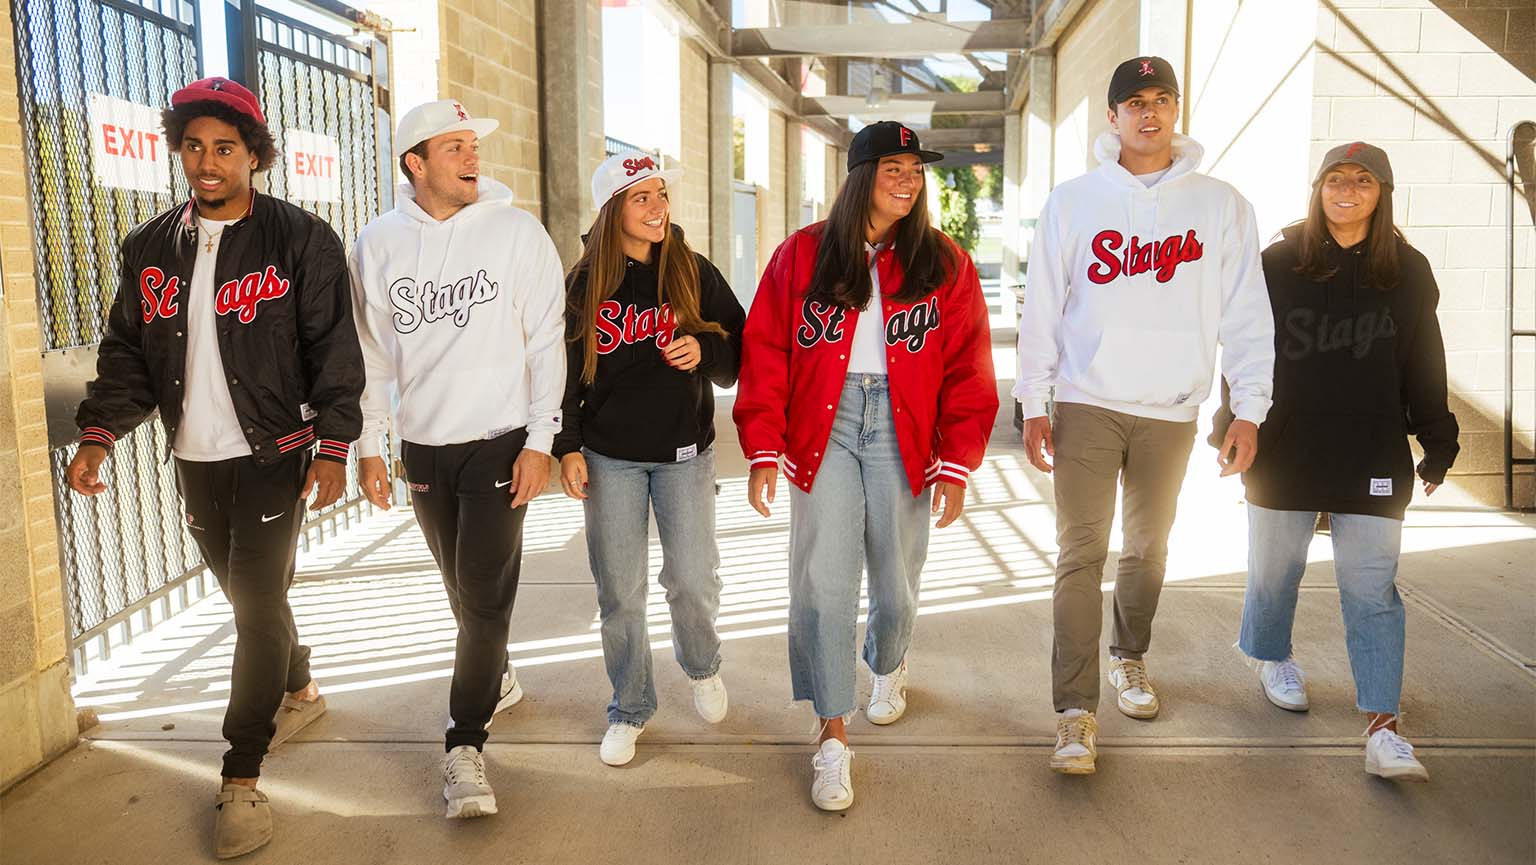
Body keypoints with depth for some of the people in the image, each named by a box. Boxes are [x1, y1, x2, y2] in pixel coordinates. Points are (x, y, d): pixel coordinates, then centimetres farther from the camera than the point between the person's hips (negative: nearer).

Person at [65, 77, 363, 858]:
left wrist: (332, 446, -14)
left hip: (272, 456, -5)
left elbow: (334, 350, -8)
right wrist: (99, 432, -3)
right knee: (251, 595, 18)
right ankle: (299, 691, 42)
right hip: (195, 462, 5)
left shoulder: (301, 239, -6)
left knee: (258, 606, -4)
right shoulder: (150, 247, 7)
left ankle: (241, 779, 5)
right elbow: (127, 350, 9)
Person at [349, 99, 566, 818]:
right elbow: (371, 353, 8)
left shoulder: (516, 231, -5)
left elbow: (546, 342, -6)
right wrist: (367, 446, 6)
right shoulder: (378, 244, 2)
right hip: (422, 445, 3)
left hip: (500, 441, -3)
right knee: (463, 588, 16)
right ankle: (498, 677, 42)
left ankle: (465, 744, 5)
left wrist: (539, 442, -10)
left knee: (485, 594, -6)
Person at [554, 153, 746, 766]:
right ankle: (630, 709, 23)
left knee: (693, 581, -2)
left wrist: (704, 350, -15)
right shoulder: (583, 284, 0)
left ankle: (702, 667, 31)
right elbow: (564, 371, 4)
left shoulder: (695, 273, 0)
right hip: (610, 456, 0)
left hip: (684, 451, 0)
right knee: (619, 591, 4)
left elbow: (741, 349, 5)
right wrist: (567, 447, -2)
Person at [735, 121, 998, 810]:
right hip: (822, 426, -1)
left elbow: (967, 368, 4)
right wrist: (764, 449, -4)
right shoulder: (801, 255, 4)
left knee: (895, 580, 10)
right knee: (822, 581, -7)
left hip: (903, 431, 1)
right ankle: (832, 736, 6)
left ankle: (888, 666, 45)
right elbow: (765, 355, 3)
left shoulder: (944, 264, 6)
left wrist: (958, 462, -2)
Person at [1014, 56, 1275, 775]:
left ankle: (1130, 659, 39)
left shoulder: (1221, 205, 3)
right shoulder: (1073, 202, 1)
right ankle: (1076, 712, -2)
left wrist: (1249, 410, -2)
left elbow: (1245, 314, 3)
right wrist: (1034, 404, -2)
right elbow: (1041, 309, 2)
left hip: (1172, 412, 2)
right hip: (1087, 404, -2)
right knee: (1081, 554, -6)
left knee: (1148, 549, 15)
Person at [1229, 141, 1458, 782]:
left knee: (1372, 591, -3)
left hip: (1374, 461, 0)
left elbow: (1424, 367, 10)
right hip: (1282, 453, 0)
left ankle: (1382, 727, 0)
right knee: (1275, 568, 14)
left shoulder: (1409, 272, 5)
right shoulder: (1277, 264, 0)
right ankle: (1273, 658, 42)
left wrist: (1438, 442, 9)